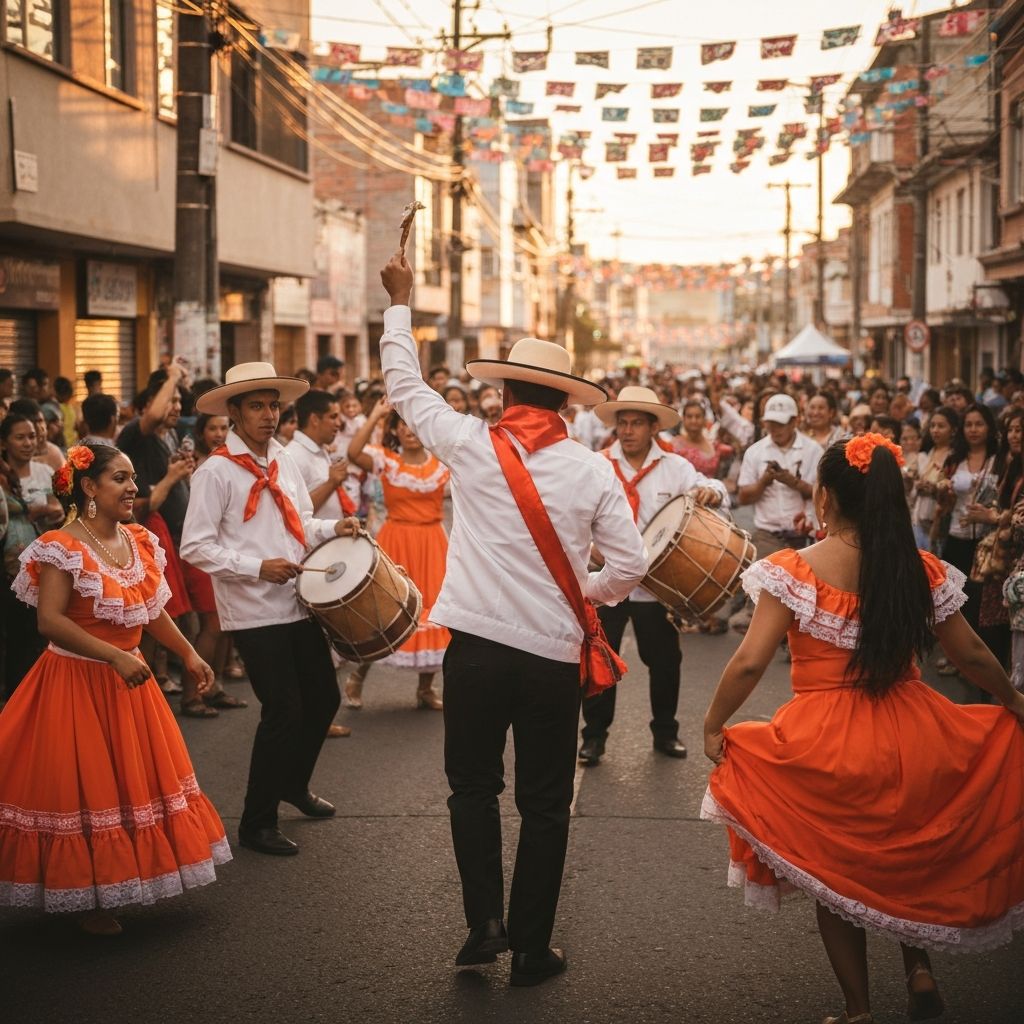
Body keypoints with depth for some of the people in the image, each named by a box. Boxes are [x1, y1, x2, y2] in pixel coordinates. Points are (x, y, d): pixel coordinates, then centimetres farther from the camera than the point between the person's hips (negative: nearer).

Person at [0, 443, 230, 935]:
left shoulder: (139, 542, 5)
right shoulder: (62, 548, -17)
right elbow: (50, 621, -25)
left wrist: (189, 655, 13)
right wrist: (115, 656, -31)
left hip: (128, 681, 7)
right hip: (76, 683, -7)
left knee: (137, 779, 14)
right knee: (83, 788, 2)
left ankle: (125, 883, 31)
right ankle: (88, 900, 17)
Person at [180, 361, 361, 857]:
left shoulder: (284, 462, 10)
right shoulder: (216, 471, -11)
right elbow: (195, 547, -15)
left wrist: (334, 529, 1)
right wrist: (258, 568, -21)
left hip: (299, 604, 7)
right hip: (254, 612, -7)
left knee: (323, 698, 15)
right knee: (283, 711, -6)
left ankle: (294, 783, 40)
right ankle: (257, 824, 9)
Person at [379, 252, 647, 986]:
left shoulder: (471, 445, -5)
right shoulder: (591, 469, -5)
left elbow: (406, 385, 9)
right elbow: (631, 565, -4)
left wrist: (401, 303, 20)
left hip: (477, 647, 0)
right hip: (555, 656, 0)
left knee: (474, 786, 20)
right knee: (545, 805, 12)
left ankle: (485, 923, 12)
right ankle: (532, 949, 17)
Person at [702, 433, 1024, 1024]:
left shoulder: (794, 571, -12)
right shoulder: (924, 571, -2)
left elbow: (750, 664, -15)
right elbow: (972, 656, 8)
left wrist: (713, 724, -1)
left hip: (826, 747, -3)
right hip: (913, 741, 3)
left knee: (835, 872, 16)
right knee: (907, 856, 29)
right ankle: (920, 970, 18)